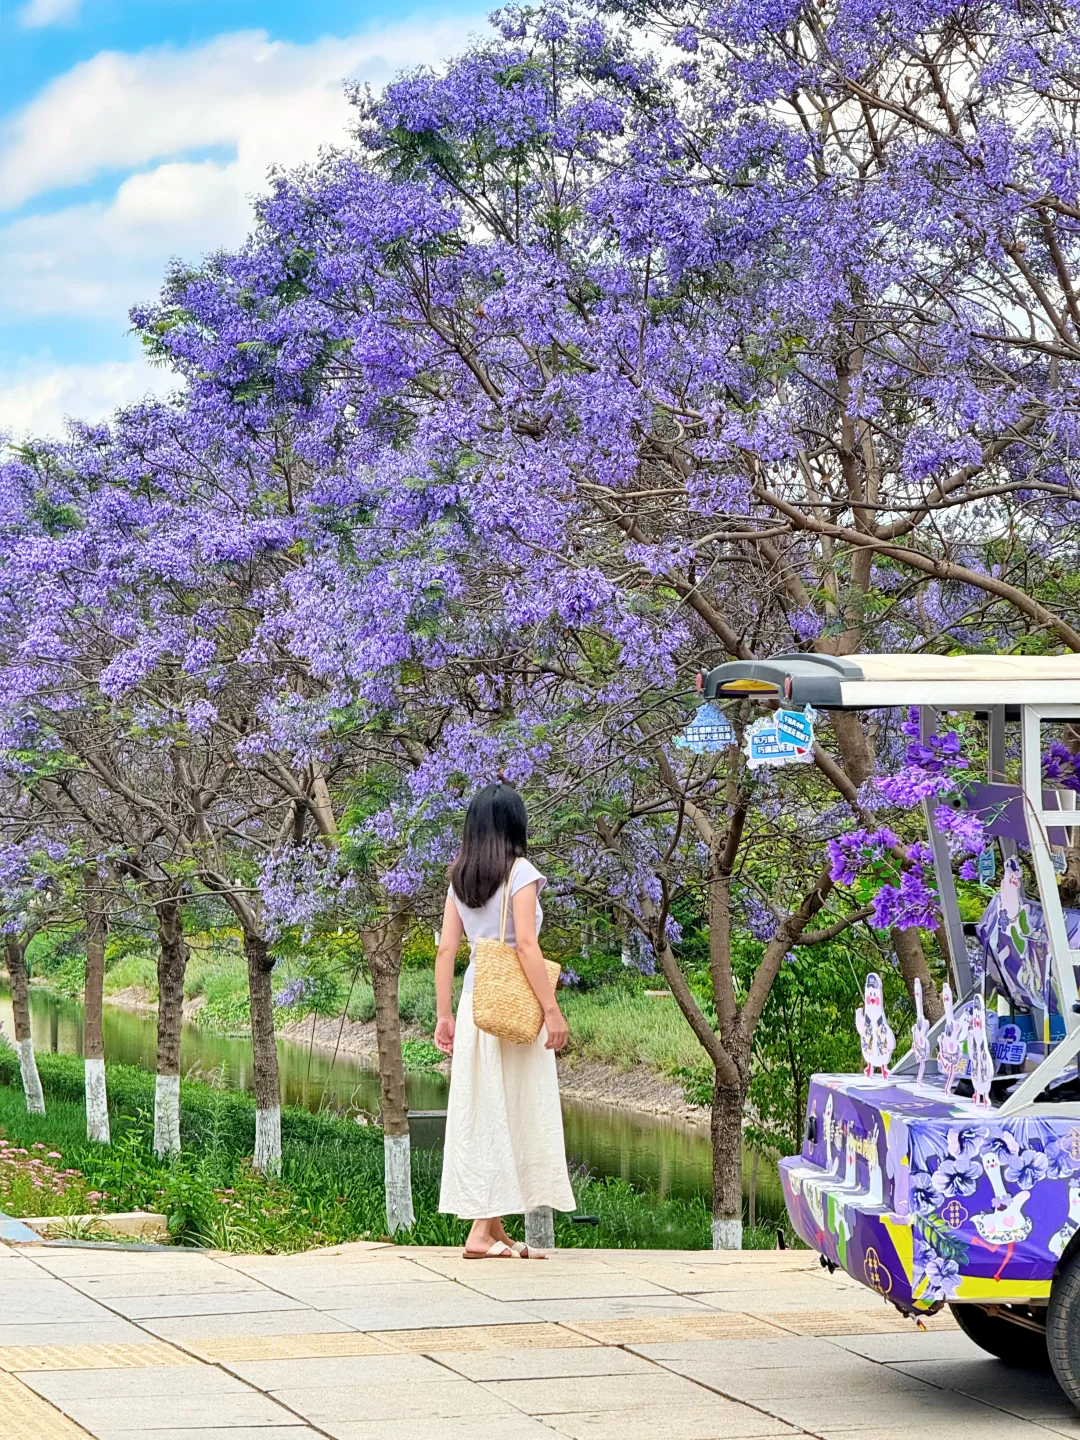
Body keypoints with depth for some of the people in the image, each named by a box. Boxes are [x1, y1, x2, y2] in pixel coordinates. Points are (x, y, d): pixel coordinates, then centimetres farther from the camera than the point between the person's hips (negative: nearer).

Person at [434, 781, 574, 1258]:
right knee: (511, 1110, -1)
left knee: (481, 1110, 9)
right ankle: (483, 1229, -3)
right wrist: (552, 1009, -14)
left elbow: (445, 949, 8)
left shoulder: (459, 877, 10)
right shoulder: (519, 871, -8)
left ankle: (494, 1229, 14)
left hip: (474, 1001, 6)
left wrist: (444, 1016, 11)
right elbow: (526, 944, -16)